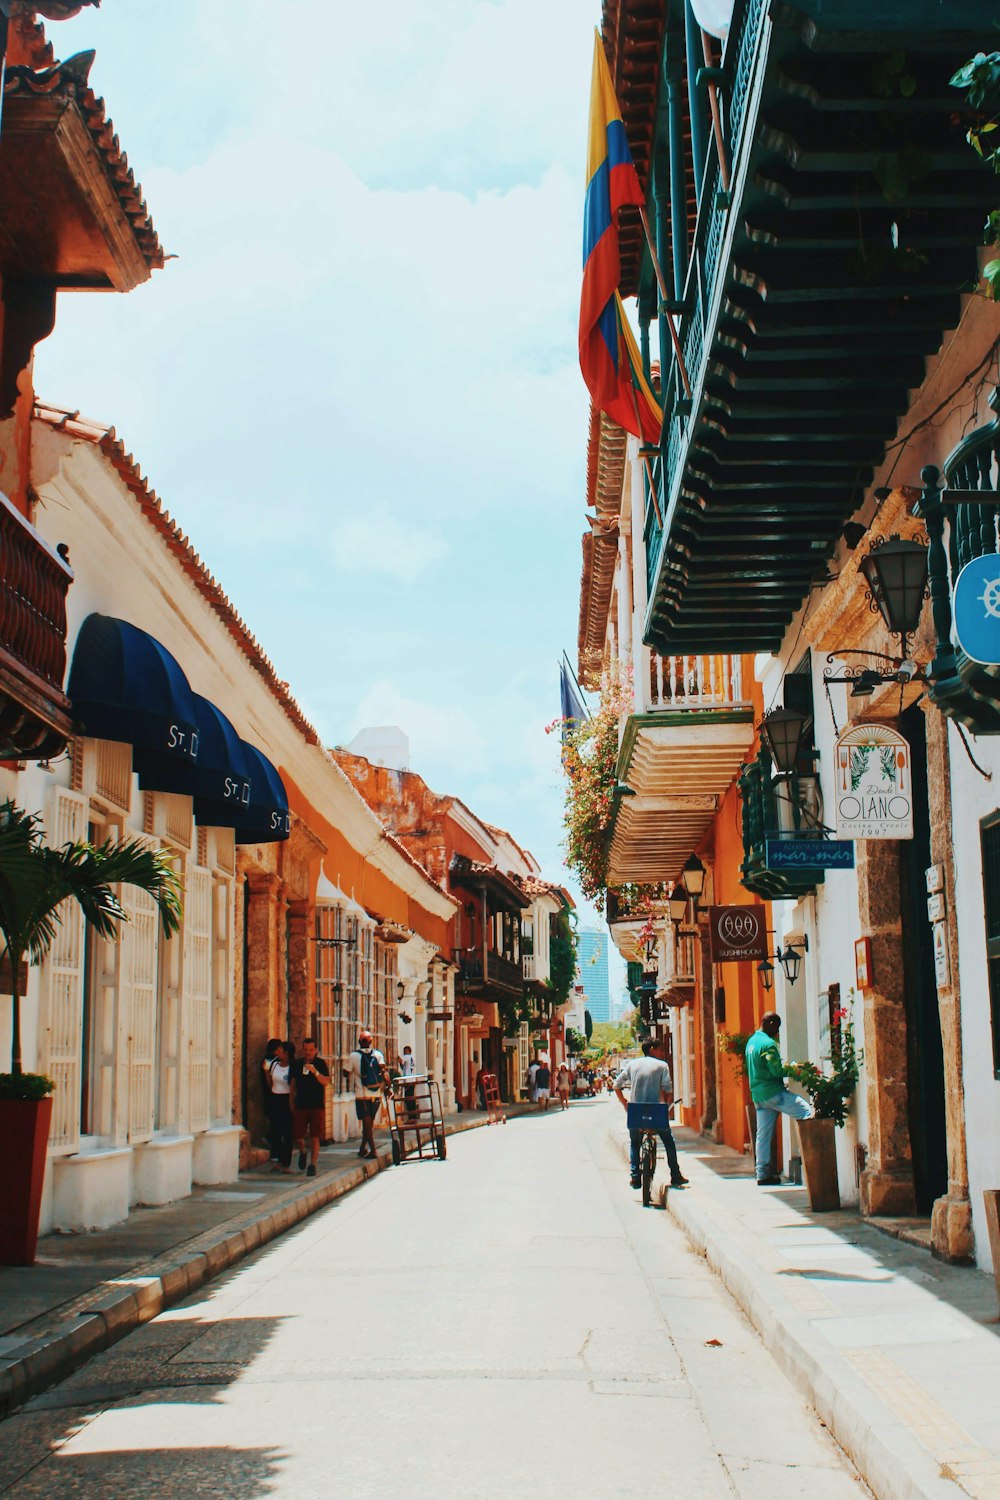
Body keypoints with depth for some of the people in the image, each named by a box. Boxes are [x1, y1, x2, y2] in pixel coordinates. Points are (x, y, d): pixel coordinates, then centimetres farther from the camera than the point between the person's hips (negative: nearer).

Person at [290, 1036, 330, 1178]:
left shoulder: (320, 1064, -1)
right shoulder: (296, 1064, 8)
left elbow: (326, 1082, -10)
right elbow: (293, 1084, 16)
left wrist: (315, 1072, -24)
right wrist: (292, 1103, 15)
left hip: (317, 1105, -2)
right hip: (300, 1105, 3)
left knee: (315, 1137, -5)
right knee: (298, 1136, 3)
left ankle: (313, 1165, 3)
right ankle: (302, 1152, 34)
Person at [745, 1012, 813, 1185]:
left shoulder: (751, 1041, 16)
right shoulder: (768, 1043, -14)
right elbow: (777, 1071, -18)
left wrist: (783, 1067, 18)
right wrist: (789, 1068, -2)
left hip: (758, 1095, 9)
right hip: (773, 1093, -9)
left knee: (763, 1134, 9)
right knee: (808, 1112, -8)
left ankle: (763, 1173, 9)